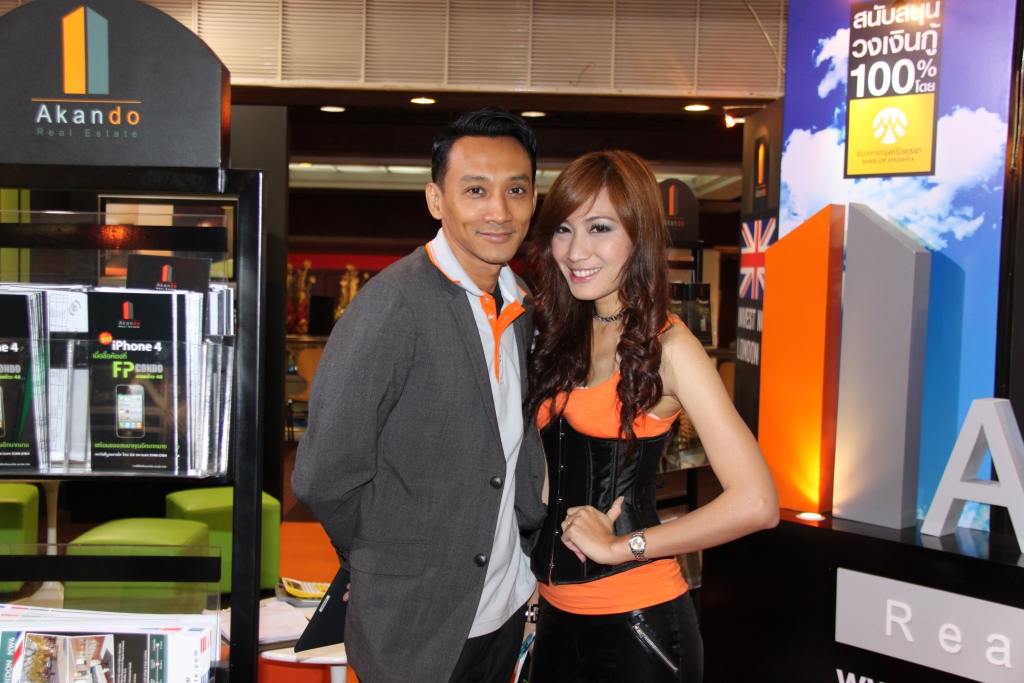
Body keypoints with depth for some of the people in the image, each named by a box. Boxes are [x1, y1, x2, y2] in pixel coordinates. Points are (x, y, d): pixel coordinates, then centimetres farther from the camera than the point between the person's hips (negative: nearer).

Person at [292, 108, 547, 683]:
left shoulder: (520, 306, 4)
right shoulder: (395, 305, -21)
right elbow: (323, 478, -21)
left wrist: (530, 540, 7)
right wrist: (393, 559, -6)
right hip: (418, 629, -7)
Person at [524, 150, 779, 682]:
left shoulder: (665, 345, -13)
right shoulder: (560, 335, 7)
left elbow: (755, 502, -21)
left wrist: (620, 545, -14)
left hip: (635, 619, -6)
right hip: (557, 613, 6)